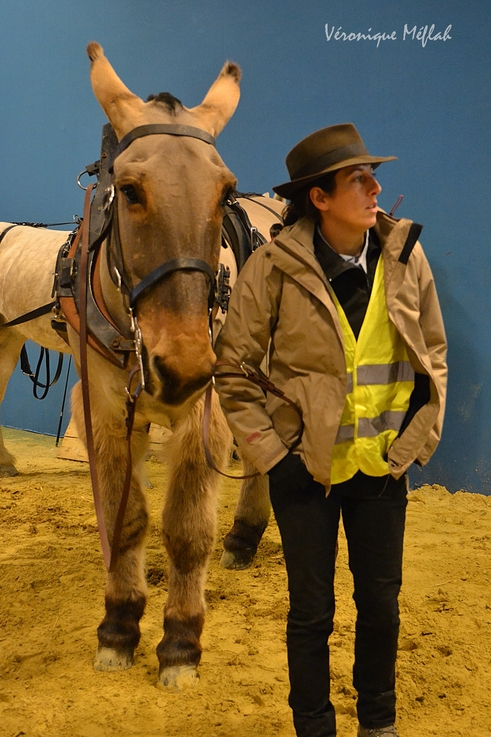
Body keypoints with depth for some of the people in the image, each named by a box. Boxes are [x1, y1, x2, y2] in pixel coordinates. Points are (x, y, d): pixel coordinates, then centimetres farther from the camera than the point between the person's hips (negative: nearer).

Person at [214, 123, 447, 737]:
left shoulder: (405, 256, -4)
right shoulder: (275, 267, -13)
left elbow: (434, 354, 6)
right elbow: (232, 369, -7)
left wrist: (418, 439, 1)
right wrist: (269, 450, -9)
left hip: (383, 465, 3)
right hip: (307, 468, -2)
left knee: (381, 605, 14)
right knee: (311, 610, 9)